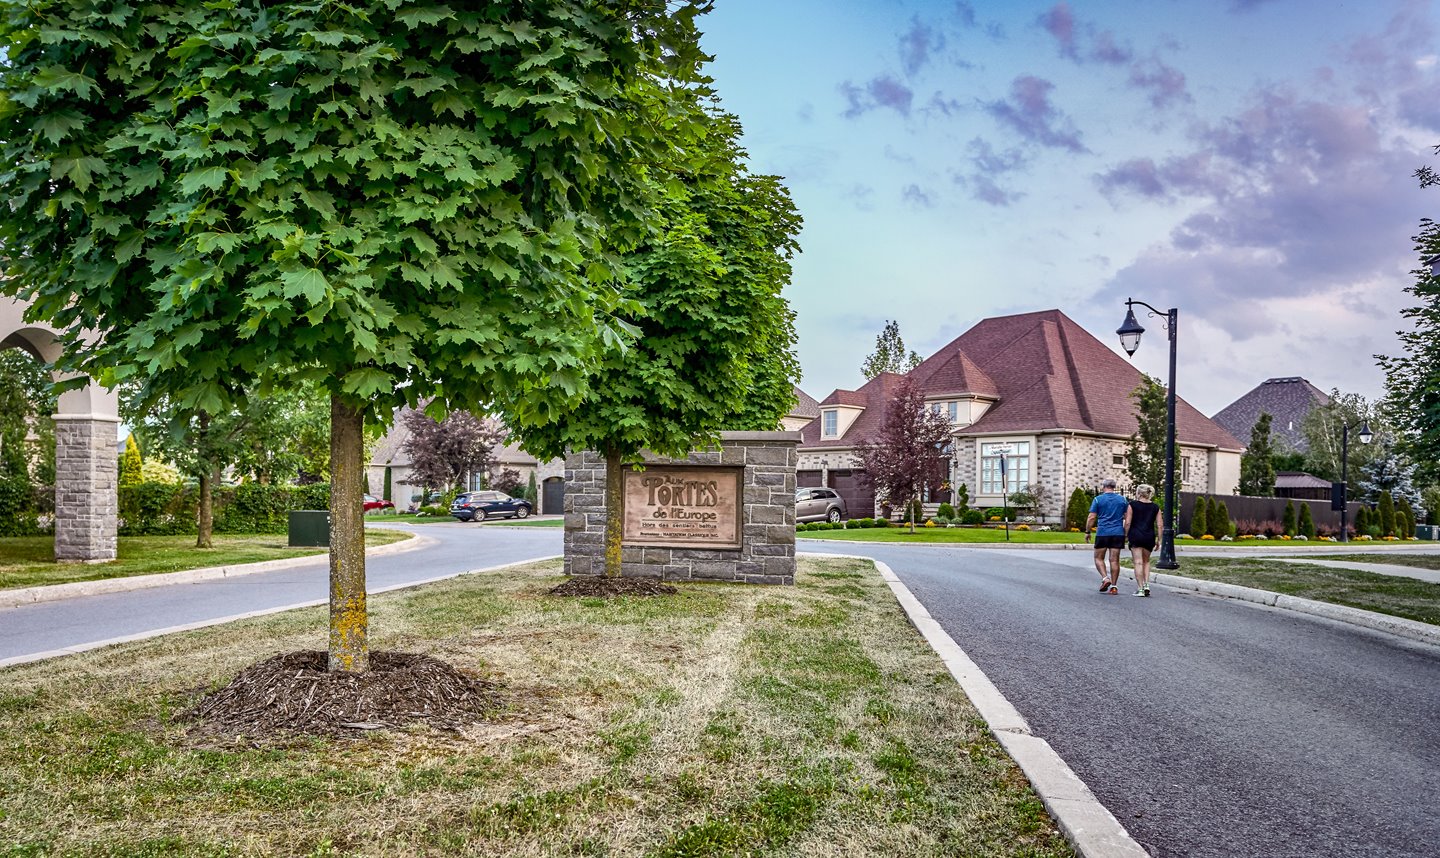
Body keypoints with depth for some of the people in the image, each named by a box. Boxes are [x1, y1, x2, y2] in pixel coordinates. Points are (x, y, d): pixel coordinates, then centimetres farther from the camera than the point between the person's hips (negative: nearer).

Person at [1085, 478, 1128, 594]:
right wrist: (1127, 533, 15)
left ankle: (1105, 578, -11)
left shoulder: (1098, 499, -1)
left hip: (1102, 533, -3)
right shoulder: (1122, 499, 7)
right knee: (1114, 560, 4)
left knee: (1099, 558, 9)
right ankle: (1114, 586, 3)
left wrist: (1087, 532, 4)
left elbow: (1091, 517, -4)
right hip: (1118, 533, 3)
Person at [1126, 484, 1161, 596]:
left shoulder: (1133, 505, -1)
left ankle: (1140, 588, -4)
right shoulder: (1155, 507, 9)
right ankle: (1146, 585, 7)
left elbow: (1128, 523, -6)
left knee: (1138, 562, -2)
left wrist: (1125, 536, 3)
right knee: (1146, 561, 19)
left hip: (1135, 536, -3)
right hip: (1149, 536, 3)